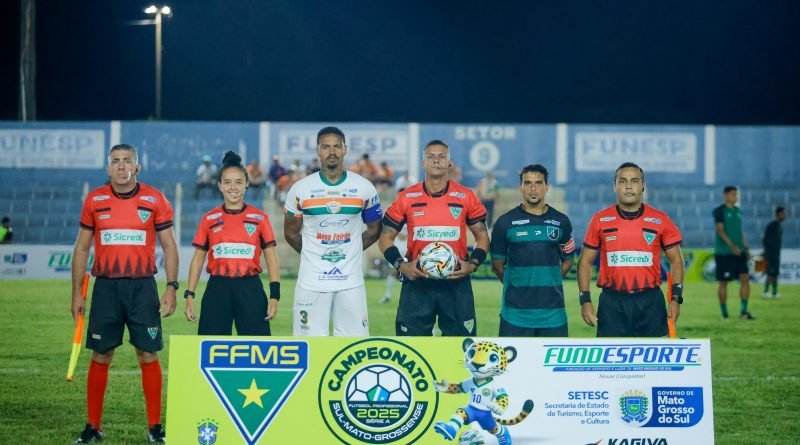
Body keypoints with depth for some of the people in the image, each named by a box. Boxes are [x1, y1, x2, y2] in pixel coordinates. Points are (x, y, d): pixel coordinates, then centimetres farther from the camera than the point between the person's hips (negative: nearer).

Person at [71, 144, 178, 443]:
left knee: (148, 355, -1)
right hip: (106, 286, 1)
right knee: (100, 356, 2)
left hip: (142, 286, -1)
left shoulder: (154, 200, 1)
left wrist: (171, 287, -5)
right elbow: (82, 248, 10)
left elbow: (169, 246, 5)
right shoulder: (94, 200, 5)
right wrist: (77, 293, 5)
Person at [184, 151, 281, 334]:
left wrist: (275, 295, -4)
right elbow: (198, 258, 10)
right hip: (217, 290, 1)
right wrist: (190, 295, 3)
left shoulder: (260, 218, 4)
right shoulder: (209, 219, 7)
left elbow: (271, 257, 5)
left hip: (250, 290, -1)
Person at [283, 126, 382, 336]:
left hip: (351, 281, 1)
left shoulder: (364, 188, 1)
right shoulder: (301, 189, 0)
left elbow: (374, 229, 14)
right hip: (312, 280, -1)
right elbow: (291, 233, 12)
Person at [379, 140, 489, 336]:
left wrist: (473, 264, -6)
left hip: (456, 282, 0)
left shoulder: (466, 197, 4)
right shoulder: (406, 198, 4)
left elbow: (482, 236, 11)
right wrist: (401, 265, -7)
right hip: (417, 281, 0)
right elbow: (386, 237, 8)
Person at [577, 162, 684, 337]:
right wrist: (585, 300, -1)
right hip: (612, 303, 0)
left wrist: (676, 299, -1)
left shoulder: (660, 220, 4)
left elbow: (676, 260, 9)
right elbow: (585, 262, 8)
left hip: (650, 302, 0)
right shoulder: (600, 220, 4)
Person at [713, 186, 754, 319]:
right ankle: (724, 312, 10)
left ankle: (743, 311, -3)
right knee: (723, 282, 0)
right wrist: (731, 245, -27)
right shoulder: (719, 211, -7)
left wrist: (745, 248, 14)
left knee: (745, 278, -5)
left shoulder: (737, 211, 15)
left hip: (738, 252, 6)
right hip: (723, 252, -6)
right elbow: (720, 230, -16)